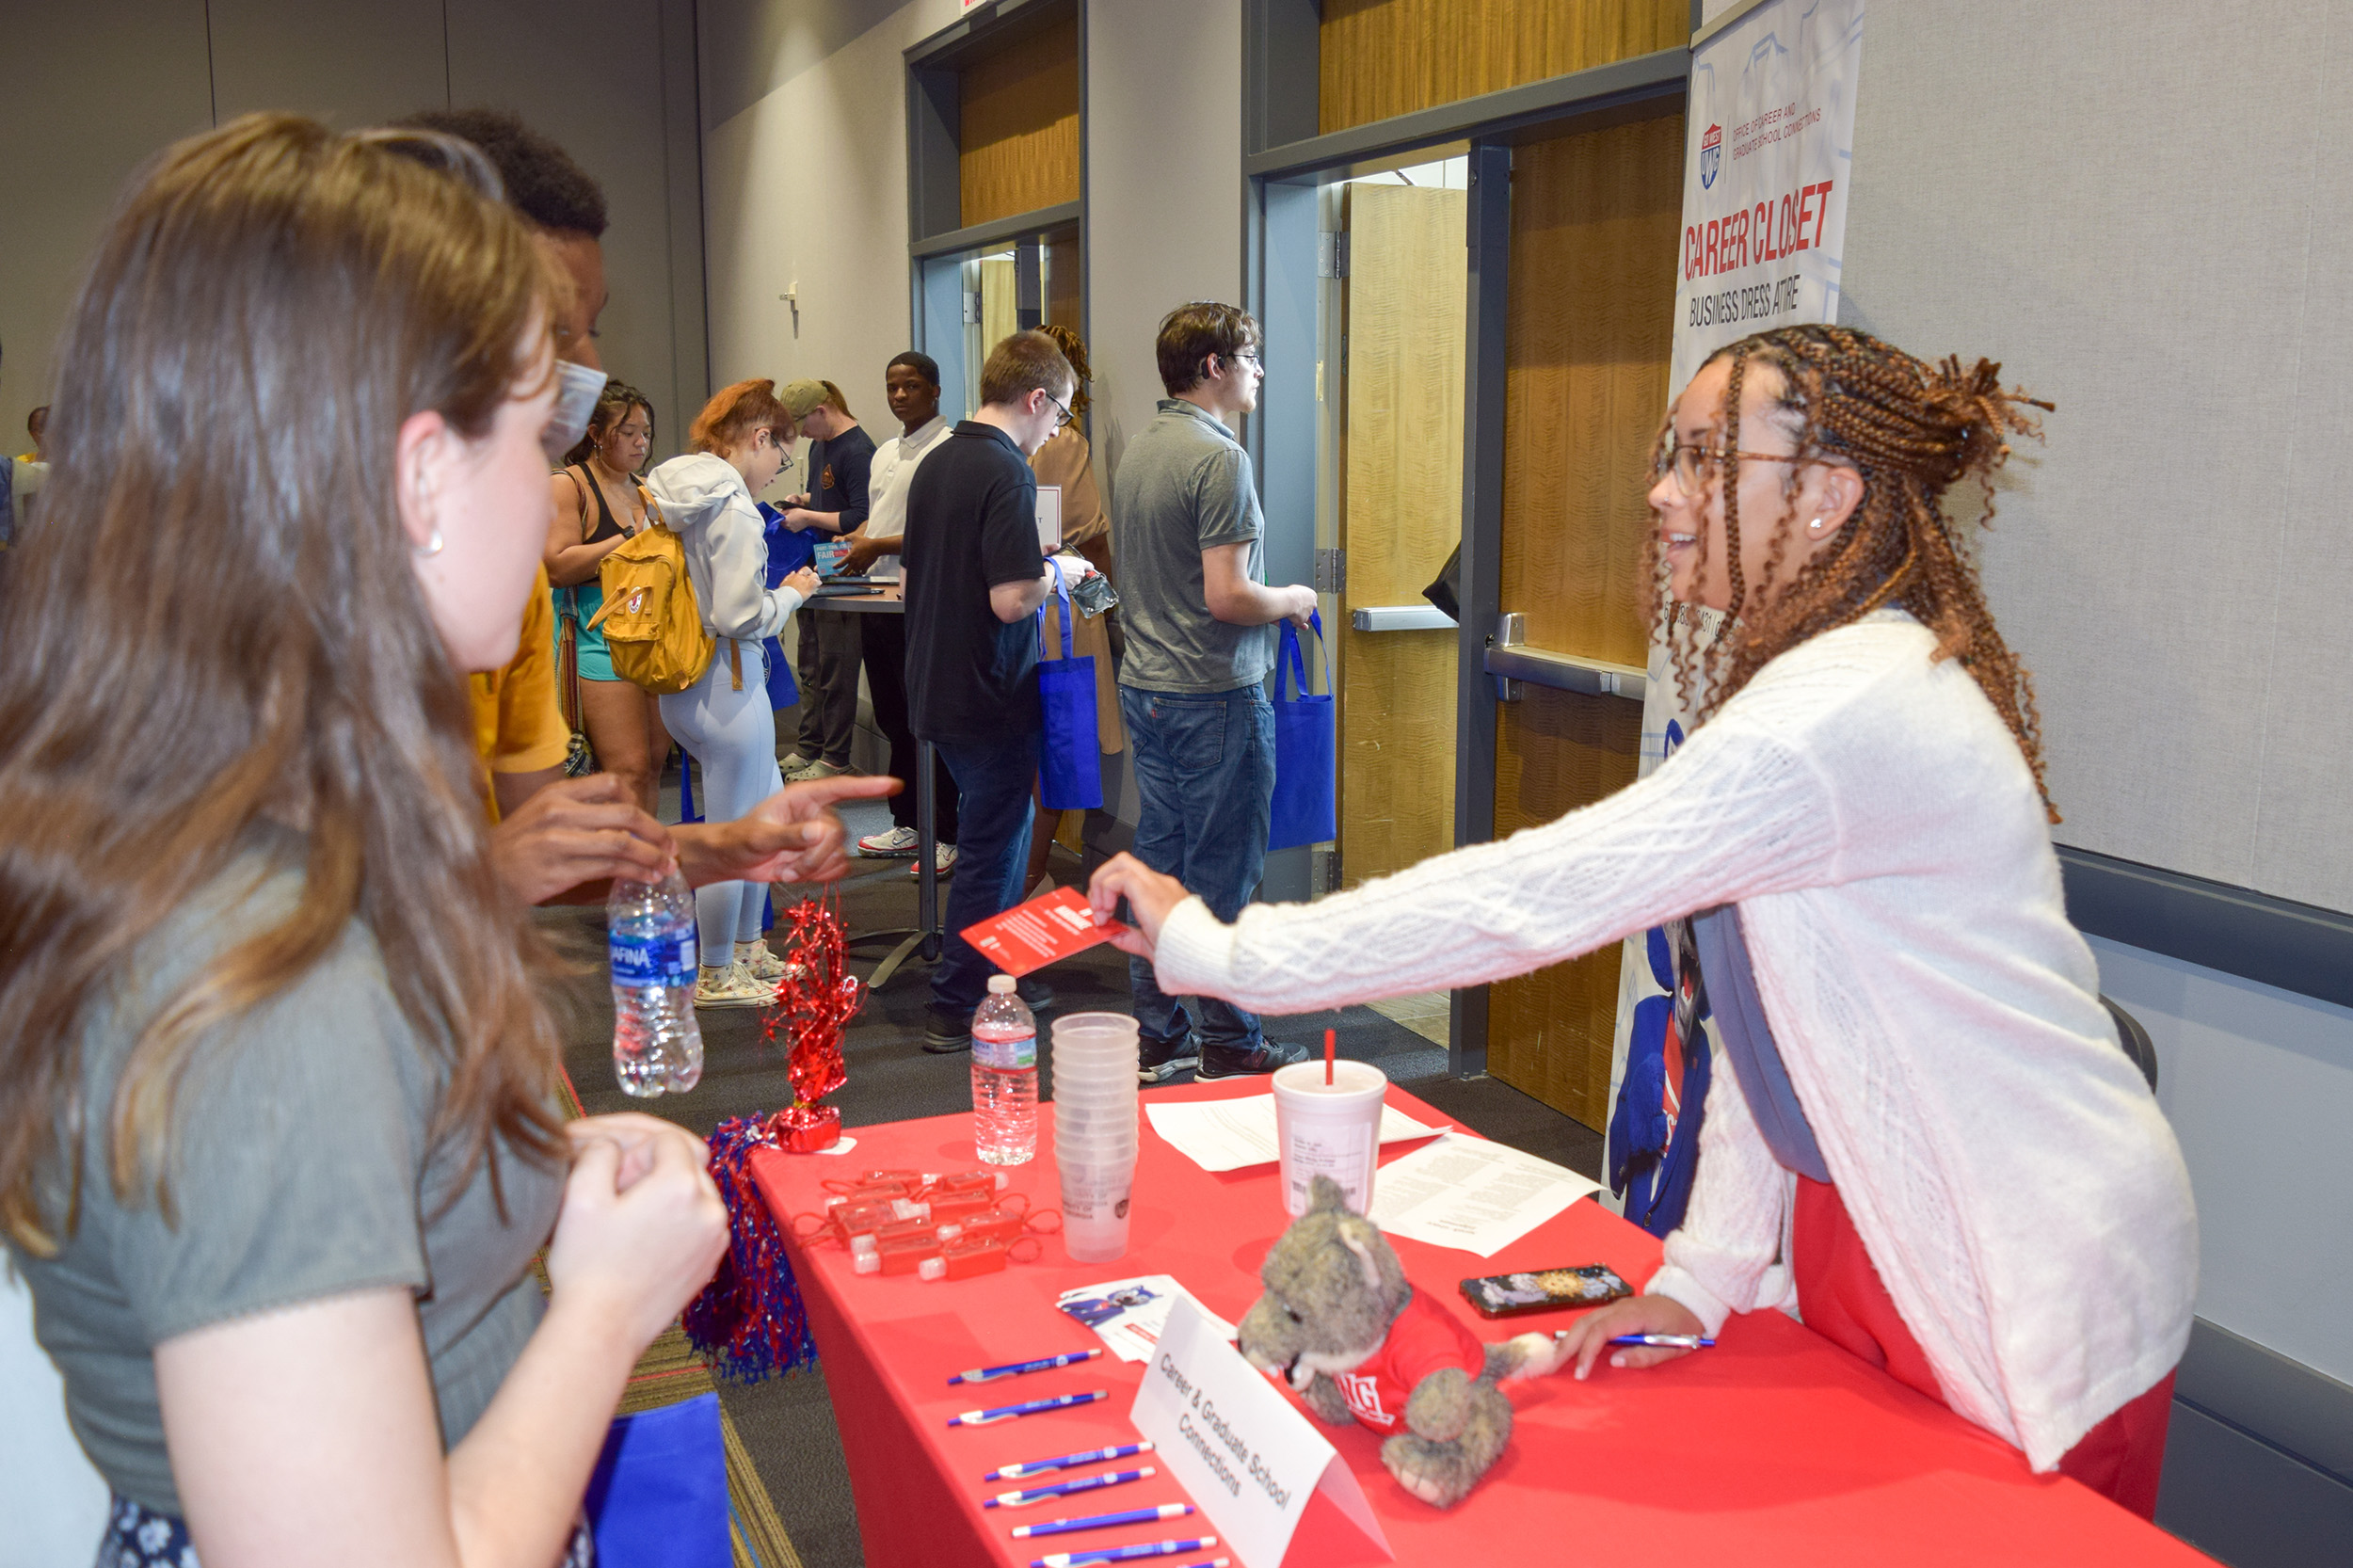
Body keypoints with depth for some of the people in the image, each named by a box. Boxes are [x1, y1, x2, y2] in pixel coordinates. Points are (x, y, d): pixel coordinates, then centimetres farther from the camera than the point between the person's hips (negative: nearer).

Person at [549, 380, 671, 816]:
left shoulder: (645, 489, 19)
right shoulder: (568, 484, -3)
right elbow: (557, 567, -16)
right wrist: (630, 538, -15)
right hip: (599, 636, -7)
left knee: (655, 763, 6)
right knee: (629, 769, -13)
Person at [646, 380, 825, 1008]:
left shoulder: (672, 493, 8)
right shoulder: (733, 507, -19)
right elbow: (739, 615, -22)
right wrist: (792, 594, -6)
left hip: (682, 683, 10)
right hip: (727, 682, -10)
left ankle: (748, 949, 34)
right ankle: (717, 978, 18)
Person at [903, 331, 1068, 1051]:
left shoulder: (935, 463, 9)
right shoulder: (1007, 474, -19)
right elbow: (1010, 599, -26)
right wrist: (1053, 577, -6)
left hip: (936, 685, 9)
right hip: (989, 694, -9)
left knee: (1000, 832, 21)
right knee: (991, 847, 3)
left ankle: (995, 973, 32)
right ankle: (954, 1009, 11)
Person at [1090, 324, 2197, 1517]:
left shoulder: (1849, 711, -27)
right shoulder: (1803, 680, 7)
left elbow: (1530, 900, -30)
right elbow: (1768, 1019, 6)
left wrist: (1213, 948, -22)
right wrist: (1703, 1275, 3)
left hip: (2023, 1312, -9)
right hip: (1858, 1231, 9)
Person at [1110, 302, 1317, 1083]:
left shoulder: (1136, 451, 11)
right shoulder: (1218, 458, -17)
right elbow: (1227, 597, -22)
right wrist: (1292, 600, -3)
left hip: (1145, 688, 9)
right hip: (1215, 696, -9)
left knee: (1159, 863, 13)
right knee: (1222, 875, 0)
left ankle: (1157, 1036, 22)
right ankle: (1229, 1047, 10)